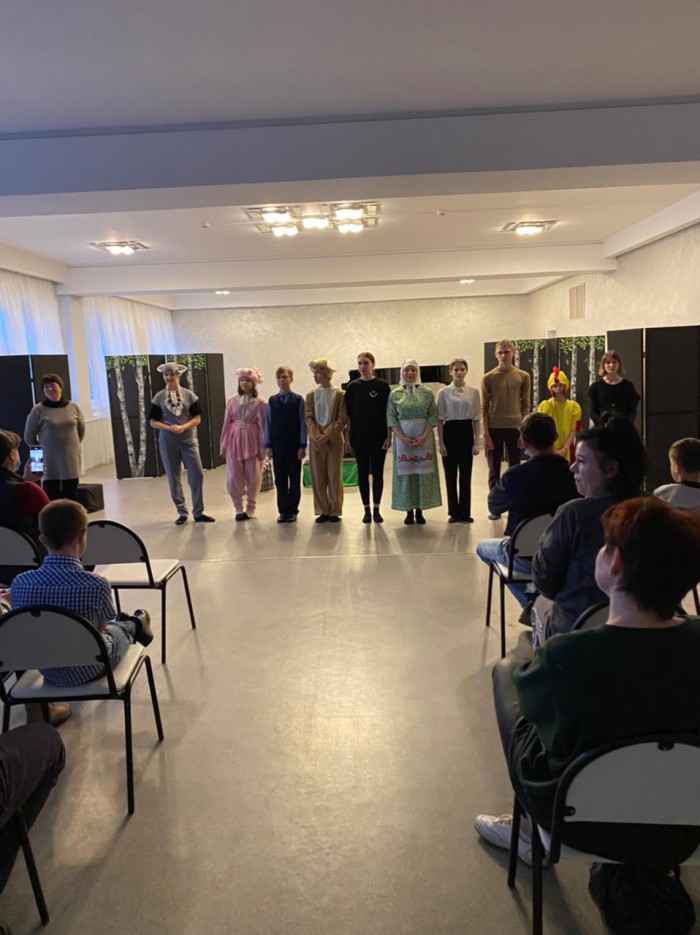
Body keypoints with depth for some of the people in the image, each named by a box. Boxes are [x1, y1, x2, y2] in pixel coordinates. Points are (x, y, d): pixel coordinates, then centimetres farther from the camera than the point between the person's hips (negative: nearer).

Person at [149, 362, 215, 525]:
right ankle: (182, 512, 18)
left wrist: (183, 427, -17)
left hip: (189, 440, 0)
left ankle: (198, 513, 6)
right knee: (173, 478, 6)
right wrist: (169, 428, -16)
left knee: (197, 475, -5)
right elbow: (153, 422, 2)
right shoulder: (159, 397, 1)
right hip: (167, 442, 1)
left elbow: (197, 418, 0)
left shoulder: (189, 395, 0)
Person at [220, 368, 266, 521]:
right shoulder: (232, 400, 3)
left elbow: (262, 426, -5)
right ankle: (238, 508, 18)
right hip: (234, 440, 2)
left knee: (252, 477, 6)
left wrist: (262, 447, -7)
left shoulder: (259, 403, -5)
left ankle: (250, 509, 20)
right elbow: (226, 423, 6)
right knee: (233, 477, 3)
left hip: (252, 442, -2)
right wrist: (223, 444, 5)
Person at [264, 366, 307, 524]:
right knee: (280, 479, 7)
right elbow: (268, 424, 6)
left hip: (294, 445, -3)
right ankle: (283, 511, 15)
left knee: (294, 479, 6)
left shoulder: (298, 400, -3)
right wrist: (268, 445, 1)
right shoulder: (272, 401, 6)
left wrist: (302, 445, -9)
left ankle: (293, 510, 15)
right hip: (277, 445, 3)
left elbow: (302, 423, -5)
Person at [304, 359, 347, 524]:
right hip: (315, 440, 3)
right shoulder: (311, 395, 9)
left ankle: (335, 511, 8)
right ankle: (322, 511, 11)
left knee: (334, 476, 1)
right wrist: (317, 436, -13)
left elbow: (342, 419, -6)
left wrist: (327, 436, -16)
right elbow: (308, 418, 2)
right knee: (317, 477, 3)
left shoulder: (339, 394, 0)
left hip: (334, 440, -3)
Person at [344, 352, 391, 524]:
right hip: (359, 437, 1)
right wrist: (348, 438, 0)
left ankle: (376, 509, 12)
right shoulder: (352, 387, 2)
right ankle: (366, 510, 14)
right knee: (362, 473, 6)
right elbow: (348, 415, 3)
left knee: (378, 472, 4)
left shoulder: (383, 386, -1)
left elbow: (389, 413, -1)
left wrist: (389, 436, -6)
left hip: (379, 437, -1)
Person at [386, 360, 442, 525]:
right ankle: (409, 511, 10)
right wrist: (403, 438, -12)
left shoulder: (427, 393, 3)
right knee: (405, 472, 1)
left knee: (423, 472, 1)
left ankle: (419, 511, 10)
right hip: (402, 438, 0)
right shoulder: (394, 394, 4)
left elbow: (433, 416, 0)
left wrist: (424, 436, -13)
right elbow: (391, 418, -1)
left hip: (424, 437, 0)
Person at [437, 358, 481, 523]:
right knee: (450, 474, 4)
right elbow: (440, 419, 0)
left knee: (466, 474, 4)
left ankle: (465, 512, 14)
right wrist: (441, 443, -5)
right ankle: (453, 512, 16)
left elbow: (476, 419, 5)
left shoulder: (473, 392, 3)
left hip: (466, 432, 1)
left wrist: (476, 442, 0)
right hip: (450, 432, -1)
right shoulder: (444, 392, -1)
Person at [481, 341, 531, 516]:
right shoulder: (488, 378, 0)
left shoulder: (523, 376, 3)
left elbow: (526, 405, 5)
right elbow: (484, 407, -1)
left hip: (515, 428, 1)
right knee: (494, 470, 6)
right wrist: (485, 433, -7)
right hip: (494, 428, -1)